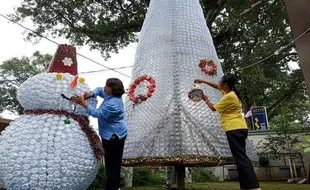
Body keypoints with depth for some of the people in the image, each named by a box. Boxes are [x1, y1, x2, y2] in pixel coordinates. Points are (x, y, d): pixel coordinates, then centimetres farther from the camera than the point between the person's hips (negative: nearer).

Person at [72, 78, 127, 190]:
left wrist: (83, 103, -27)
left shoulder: (112, 104, -28)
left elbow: (97, 113, -28)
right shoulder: (111, 95, 4)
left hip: (113, 136, -11)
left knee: (112, 163, 0)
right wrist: (91, 94, -4)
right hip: (113, 135, 11)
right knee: (112, 162, 21)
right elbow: (99, 90, 17)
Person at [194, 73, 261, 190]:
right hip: (238, 128, 10)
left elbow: (213, 108, -5)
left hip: (235, 129, -10)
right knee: (241, 157, 9)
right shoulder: (230, 92, 14)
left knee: (241, 158, -14)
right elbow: (216, 86, 29)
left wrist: (206, 99, 11)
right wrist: (203, 81, 29)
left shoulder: (229, 96, -15)